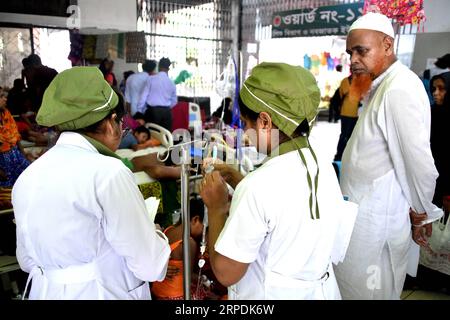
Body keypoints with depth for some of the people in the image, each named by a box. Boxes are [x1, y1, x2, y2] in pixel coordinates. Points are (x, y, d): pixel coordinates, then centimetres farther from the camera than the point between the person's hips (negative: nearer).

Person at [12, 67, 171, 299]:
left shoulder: (27, 177, -1)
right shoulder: (107, 172, -23)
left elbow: (27, 260, 10)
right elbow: (150, 265, -19)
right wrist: (155, 235, 0)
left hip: (47, 291, 6)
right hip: (105, 292, -6)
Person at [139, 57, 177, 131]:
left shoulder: (151, 79, -4)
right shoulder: (171, 83, 5)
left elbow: (143, 96, -4)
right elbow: (174, 101, 14)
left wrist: (139, 112, 3)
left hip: (152, 111, -2)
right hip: (166, 112, 3)